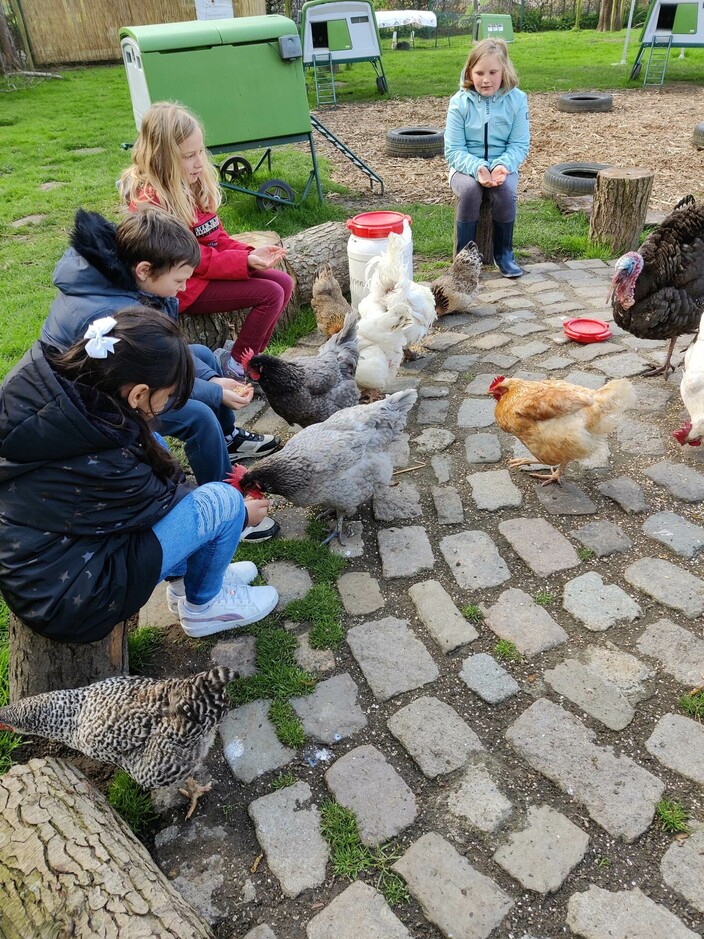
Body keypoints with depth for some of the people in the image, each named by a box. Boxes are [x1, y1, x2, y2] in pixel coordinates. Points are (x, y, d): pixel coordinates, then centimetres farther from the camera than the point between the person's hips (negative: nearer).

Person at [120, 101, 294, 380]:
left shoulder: (192, 184, 5)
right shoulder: (151, 201, -21)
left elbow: (216, 236, 11)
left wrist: (248, 253, -6)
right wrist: (245, 261, -23)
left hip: (211, 264, 9)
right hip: (187, 285, -9)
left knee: (284, 282, 2)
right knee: (270, 294, -17)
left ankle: (249, 355, 8)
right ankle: (235, 365, -2)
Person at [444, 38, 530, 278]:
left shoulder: (516, 99, -5)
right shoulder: (459, 102, -7)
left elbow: (520, 144, -5)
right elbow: (453, 150, -10)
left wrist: (502, 165, -25)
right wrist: (477, 168, -27)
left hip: (502, 165, 1)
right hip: (466, 166, -1)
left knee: (506, 191, -31)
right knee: (469, 189, -34)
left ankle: (504, 254, -9)